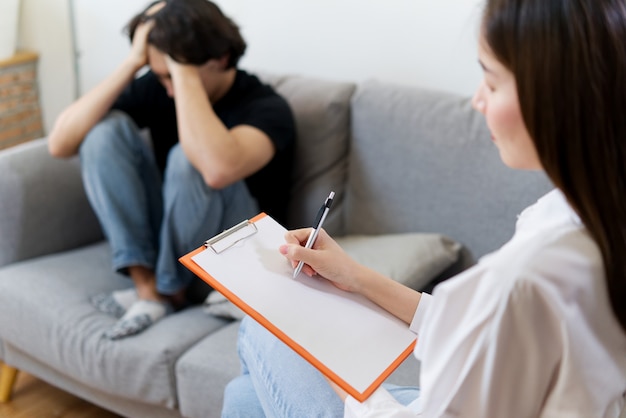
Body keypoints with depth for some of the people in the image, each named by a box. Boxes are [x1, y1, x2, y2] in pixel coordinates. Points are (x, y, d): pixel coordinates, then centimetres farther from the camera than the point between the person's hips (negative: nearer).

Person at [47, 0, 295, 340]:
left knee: (189, 159, -32)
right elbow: (60, 143, -15)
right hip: (162, 238, 5)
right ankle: (147, 287, -16)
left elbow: (218, 169, -44)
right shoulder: (156, 87, -5)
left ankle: (171, 290, -9)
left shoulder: (266, 107, -20)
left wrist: (184, 69, -34)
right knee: (108, 129, -15)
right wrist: (132, 62, -21)